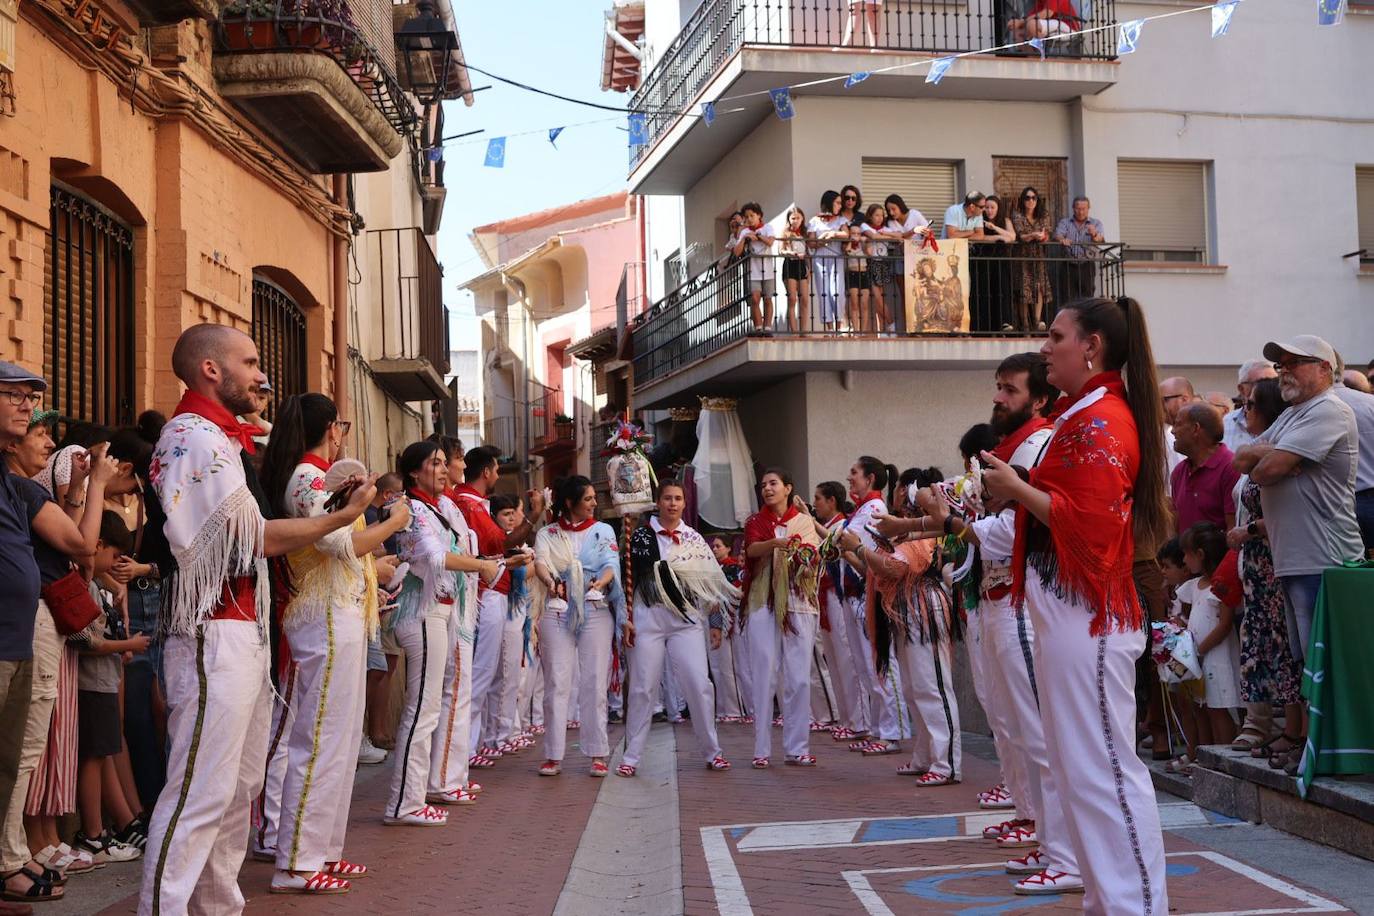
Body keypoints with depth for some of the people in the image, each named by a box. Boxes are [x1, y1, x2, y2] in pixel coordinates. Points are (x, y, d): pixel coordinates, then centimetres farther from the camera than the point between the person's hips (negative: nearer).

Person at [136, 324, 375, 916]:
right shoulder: (193, 436, -12)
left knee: (238, 786, 14)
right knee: (200, 793, -10)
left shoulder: (219, 439, 19)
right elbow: (256, 537, -14)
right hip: (212, 637, -10)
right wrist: (343, 516, -6)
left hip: (245, 634, 10)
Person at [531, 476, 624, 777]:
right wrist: (551, 582, -30)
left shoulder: (603, 531, 13)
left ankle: (597, 755, 2)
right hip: (557, 611, 0)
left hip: (596, 610, 0)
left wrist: (600, 583, -24)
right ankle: (553, 756, 2)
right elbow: (540, 562, -7)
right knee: (556, 683, -2)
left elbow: (611, 565, -1)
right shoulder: (547, 534, 11)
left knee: (594, 683, -2)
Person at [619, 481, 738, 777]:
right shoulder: (641, 536, 4)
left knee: (699, 685, -4)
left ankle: (711, 751, 9)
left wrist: (716, 623, 7)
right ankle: (631, 756, 9)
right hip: (648, 619, -1)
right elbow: (629, 578, 2)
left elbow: (711, 581, 10)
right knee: (643, 688, 1)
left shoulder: (694, 539, 9)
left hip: (687, 620, 1)